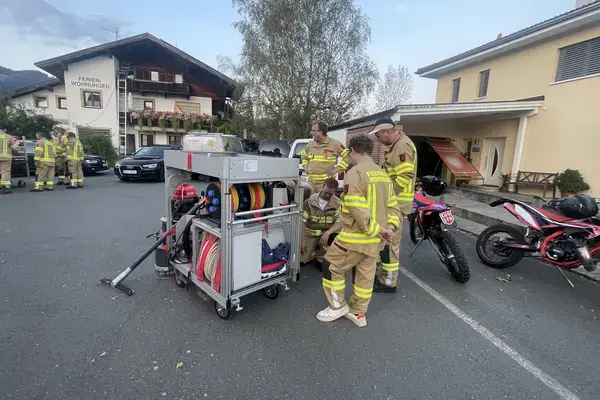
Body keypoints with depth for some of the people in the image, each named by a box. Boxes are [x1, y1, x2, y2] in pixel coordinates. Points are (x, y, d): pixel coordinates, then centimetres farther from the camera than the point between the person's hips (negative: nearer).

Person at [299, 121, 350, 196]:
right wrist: (306, 167, 14)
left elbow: (347, 157, -4)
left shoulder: (335, 144, -5)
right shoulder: (311, 144, 11)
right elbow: (303, 155, 29)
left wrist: (336, 170, -8)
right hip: (311, 182, 5)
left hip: (326, 183, -5)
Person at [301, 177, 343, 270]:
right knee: (301, 259, -9)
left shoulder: (337, 203, -10)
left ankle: (320, 258, 3)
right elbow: (302, 221, -8)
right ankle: (315, 251, 25)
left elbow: (339, 223, -15)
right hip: (310, 234, -1)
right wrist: (302, 241, -12)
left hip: (326, 233, 1)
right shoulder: (310, 201, -11)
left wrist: (328, 232, -33)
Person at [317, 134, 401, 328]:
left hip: (356, 236, -8)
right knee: (366, 275, 18)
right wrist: (390, 227, 1)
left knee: (332, 266, 12)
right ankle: (358, 313, 32)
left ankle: (338, 306, 23)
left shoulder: (355, 173, -18)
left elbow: (357, 210, -25)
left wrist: (376, 230, -17)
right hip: (375, 239, 8)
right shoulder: (383, 174, 9)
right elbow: (393, 206, 10)